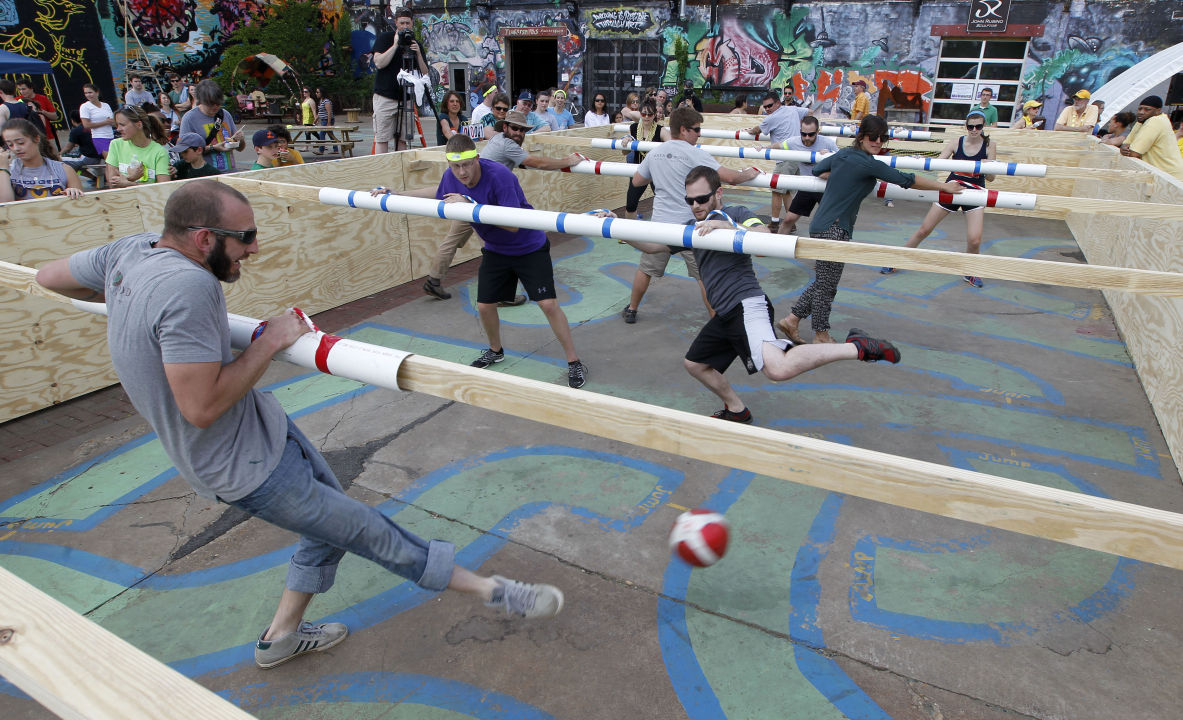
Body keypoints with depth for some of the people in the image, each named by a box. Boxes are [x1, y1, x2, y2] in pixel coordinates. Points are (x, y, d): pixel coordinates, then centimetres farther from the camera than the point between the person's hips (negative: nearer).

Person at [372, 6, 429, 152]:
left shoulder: (416, 44, 13)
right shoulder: (384, 39, 3)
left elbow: (425, 73, 7)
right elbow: (379, 63, -11)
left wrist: (418, 54, -8)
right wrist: (395, 45, -13)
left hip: (406, 99, 3)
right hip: (385, 97, -3)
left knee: (403, 139, 2)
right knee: (382, 139, -6)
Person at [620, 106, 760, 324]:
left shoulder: (654, 153, 6)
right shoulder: (694, 154, -12)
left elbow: (637, 181, 19)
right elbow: (729, 177, -17)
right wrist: (748, 174, 2)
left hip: (660, 222, 5)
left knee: (645, 268, 20)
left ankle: (631, 310, 33)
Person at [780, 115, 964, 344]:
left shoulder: (843, 153, 10)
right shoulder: (868, 164, -15)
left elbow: (817, 170, 25)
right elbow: (907, 180, -11)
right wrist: (944, 186, -1)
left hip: (821, 226, 9)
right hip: (833, 230, -9)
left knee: (823, 282, 16)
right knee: (826, 285, 3)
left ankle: (791, 320, 21)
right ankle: (821, 335, 16)